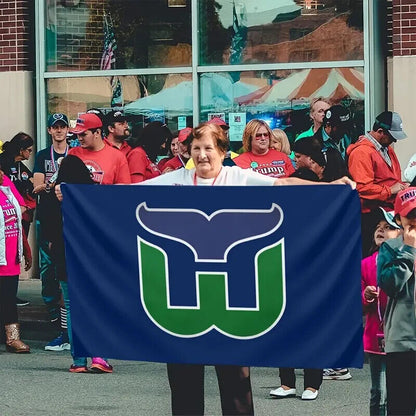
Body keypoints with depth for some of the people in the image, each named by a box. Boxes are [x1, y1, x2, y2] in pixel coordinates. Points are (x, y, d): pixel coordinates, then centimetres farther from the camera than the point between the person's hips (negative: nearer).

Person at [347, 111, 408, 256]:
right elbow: (363, 187, -21)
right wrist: (390, 191, -16)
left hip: (390, 210, 9)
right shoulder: (362, 152, -13)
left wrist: (401, 186, 10)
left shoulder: (387, 148, 18)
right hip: (371, 215, -9)